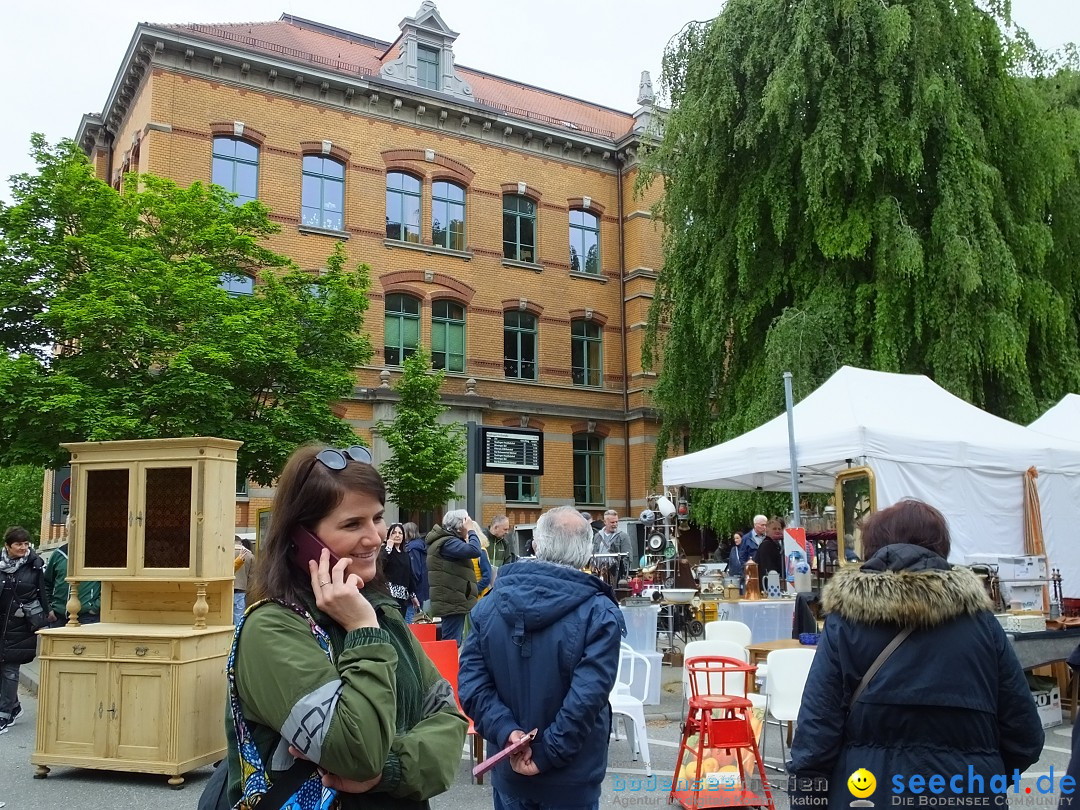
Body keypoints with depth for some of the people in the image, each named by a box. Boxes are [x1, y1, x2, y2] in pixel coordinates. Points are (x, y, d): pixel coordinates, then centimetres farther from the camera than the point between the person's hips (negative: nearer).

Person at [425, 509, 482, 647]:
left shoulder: (444, 540, 17)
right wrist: (471, 531, -15)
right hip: (453, 603, -11)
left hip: (452, 602, 11)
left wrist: (469, 532, 6)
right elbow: (474, 550, -31)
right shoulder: (448, 543, -18)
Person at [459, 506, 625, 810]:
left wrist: (506, 732, -14)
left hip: (509, 772, 3)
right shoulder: (599, 612, -17)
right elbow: (587, 696, -24)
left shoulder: (490, 603, -4)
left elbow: (471, 680, -9)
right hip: (571, 780, -3)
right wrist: (547, 755, -17)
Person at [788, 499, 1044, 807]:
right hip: (966, 793, 2)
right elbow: (1025, 736, 3)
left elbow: (816, 736, -12)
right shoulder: (980, 621, -1)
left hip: (867, 792, -1)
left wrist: (806, 799, -2)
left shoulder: (845, 622, -8)